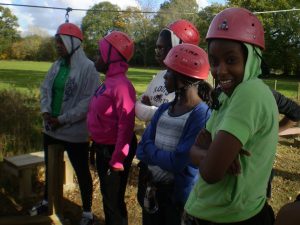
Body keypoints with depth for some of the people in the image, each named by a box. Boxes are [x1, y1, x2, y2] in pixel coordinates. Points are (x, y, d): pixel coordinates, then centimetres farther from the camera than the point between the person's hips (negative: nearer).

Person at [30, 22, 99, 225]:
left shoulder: (88, 68, -16)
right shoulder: (57, 65, 5)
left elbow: (89, 101, -20)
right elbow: (45, 89, 11)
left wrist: (63, 119, -19)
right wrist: (46, 111, -8)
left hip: (75, 132, -7)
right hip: (51, 129, 7)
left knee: (82, 171, 8)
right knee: (50, 167, 24)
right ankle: (47, 201, 48)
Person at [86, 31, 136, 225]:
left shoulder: (121, 85, -23)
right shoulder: (109, 81, 7)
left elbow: (125, 125, -26)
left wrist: (117, 160, -24)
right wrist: (97, 145, 18)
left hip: (114, 150, -9)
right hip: (103, 148, 10)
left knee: (114, 200, 7)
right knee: (107, 195, 25)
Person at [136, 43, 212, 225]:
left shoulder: (202, 115, -19)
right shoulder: (164, 109, 3)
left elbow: (178, 162, -23)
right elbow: (143, 147, 2)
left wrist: (151, 150, -9)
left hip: (179, 195, -6)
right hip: (152, 187, 6)